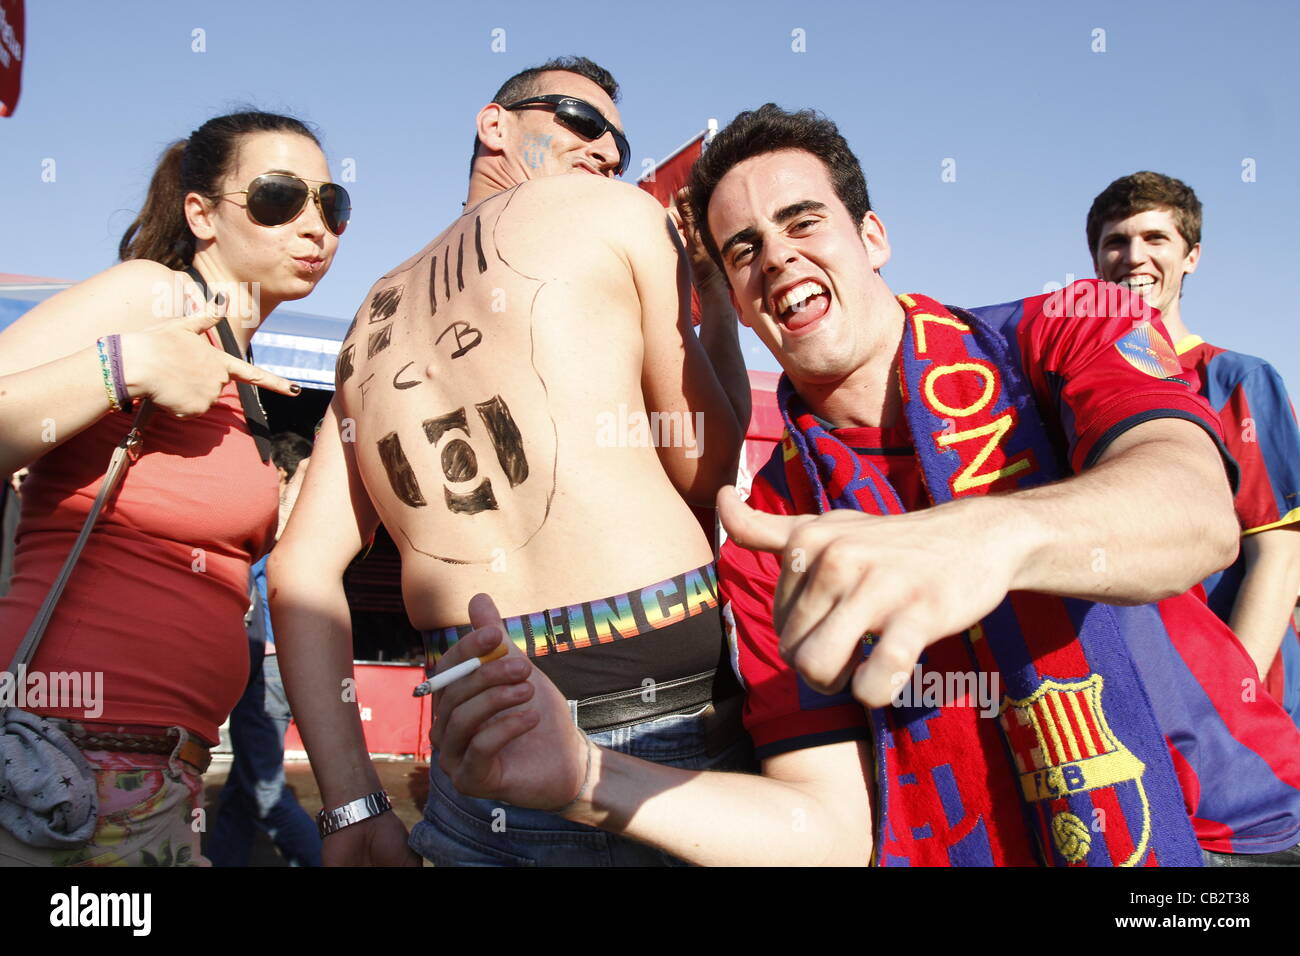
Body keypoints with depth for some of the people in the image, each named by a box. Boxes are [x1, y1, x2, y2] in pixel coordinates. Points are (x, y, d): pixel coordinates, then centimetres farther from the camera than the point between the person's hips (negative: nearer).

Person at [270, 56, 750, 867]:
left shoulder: (378, 323, 16)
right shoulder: (617, 214, 1)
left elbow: (302, 568, 9)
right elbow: (706, 473, 2)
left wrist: (352, 804, 9)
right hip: (665, 725, -4)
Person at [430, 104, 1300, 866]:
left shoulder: (1068, 332, -2)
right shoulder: (763, 542, 1)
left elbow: (1198, 509, -22)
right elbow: (831, 826, -5)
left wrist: (989, 537, -42)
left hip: (1229, 829, 0)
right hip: (965, 848, 1)